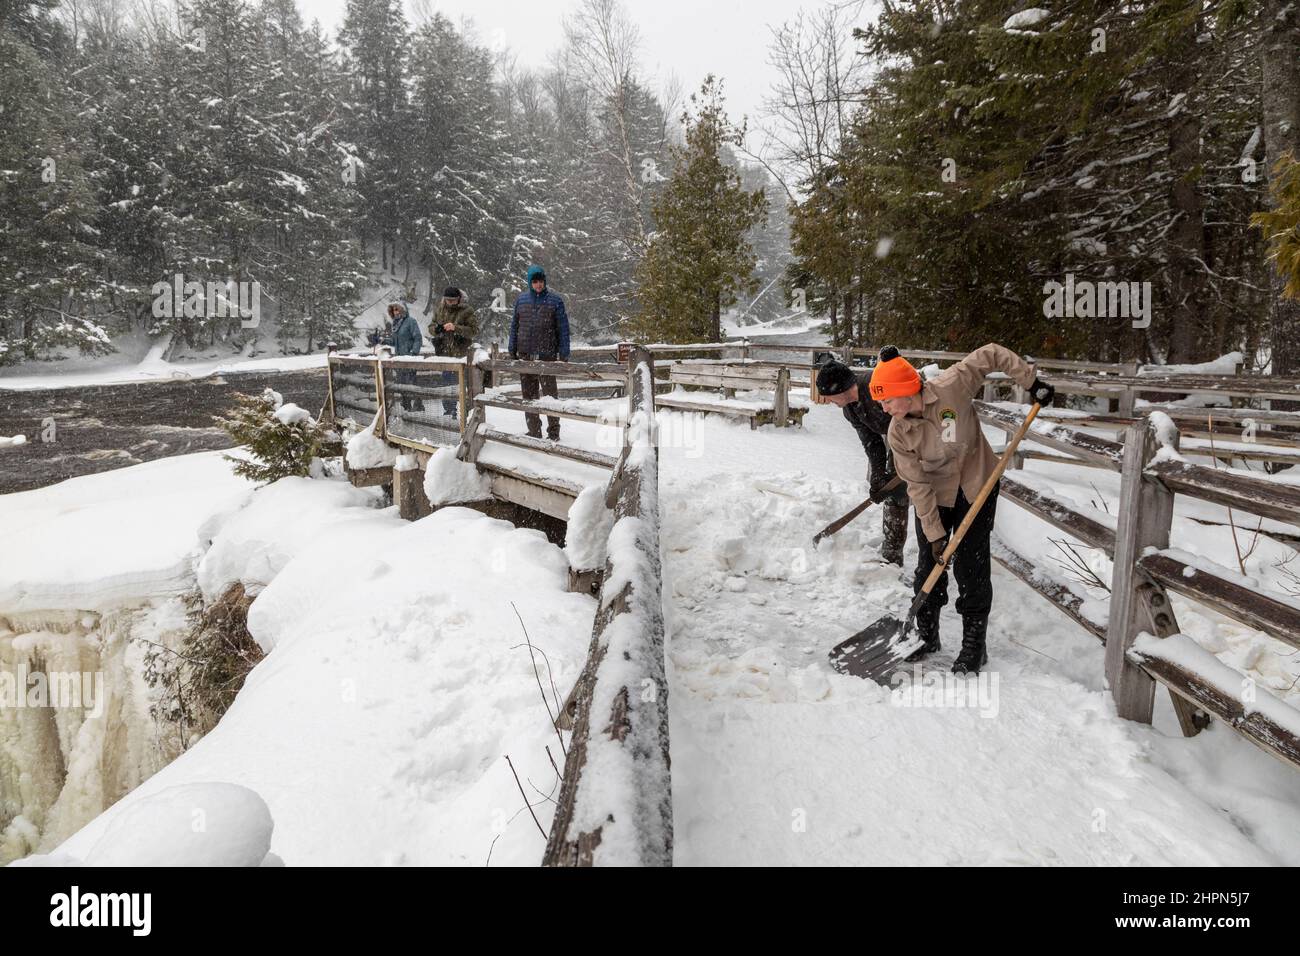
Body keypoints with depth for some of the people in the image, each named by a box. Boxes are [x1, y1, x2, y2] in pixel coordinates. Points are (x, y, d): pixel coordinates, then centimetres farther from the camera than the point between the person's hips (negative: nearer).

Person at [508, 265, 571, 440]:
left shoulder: (555, 301, 0)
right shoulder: (521, 300, 9)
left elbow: (563, 329, 0)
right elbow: (514, 326, 15)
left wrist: (563, 354, -6)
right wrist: (512, 351, 10)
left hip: (547, 356, -4)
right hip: (525, 355, 4)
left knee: (550, 395, -3)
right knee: (529, 396, 9)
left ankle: (553, 432, 6)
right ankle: (534, 431, 18)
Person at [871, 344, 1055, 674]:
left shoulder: (951, 387, -26)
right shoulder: (898, 434, -19)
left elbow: (991, 355, -13)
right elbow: (918, 485, -16)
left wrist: (1032, 382, -11)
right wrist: (934, 533, -15)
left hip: (977, 487, -2)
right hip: (934, 495, 2)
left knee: (971, 567, -1)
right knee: (929, 564, 5)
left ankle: (974, 644, 13)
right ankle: (926, 635, 24)